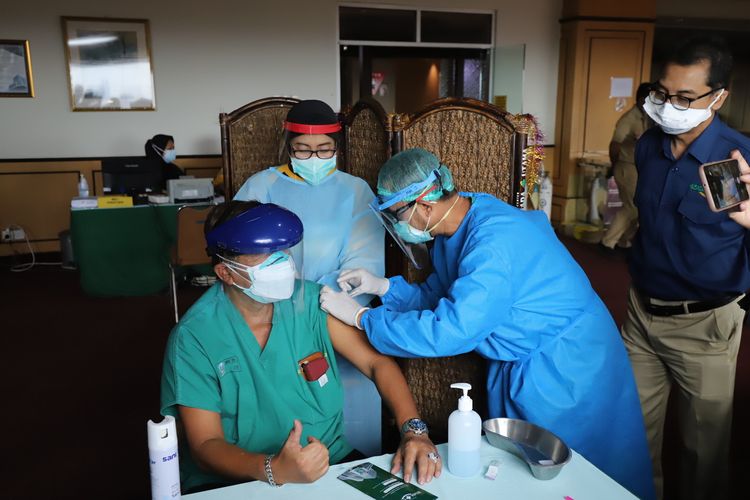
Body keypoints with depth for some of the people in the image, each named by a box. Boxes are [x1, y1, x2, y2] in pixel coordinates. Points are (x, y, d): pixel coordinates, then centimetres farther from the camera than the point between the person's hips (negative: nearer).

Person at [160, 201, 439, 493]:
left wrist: (413, 428, -18)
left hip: (332, 463, 3)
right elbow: (205, 445, -12)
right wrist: (274, 469, -30)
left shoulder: (310, 301, -2)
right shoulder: (194, 337, -11)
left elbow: (376, 362, -1)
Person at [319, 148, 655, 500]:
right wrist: (384, 286, -8)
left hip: (565, 370, -8)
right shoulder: (455, 227, -3)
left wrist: (361, 317, -29)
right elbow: (438, 296, 7)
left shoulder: (496, 243, -33)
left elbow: (447, 331, -37)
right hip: (515, 366, 9)